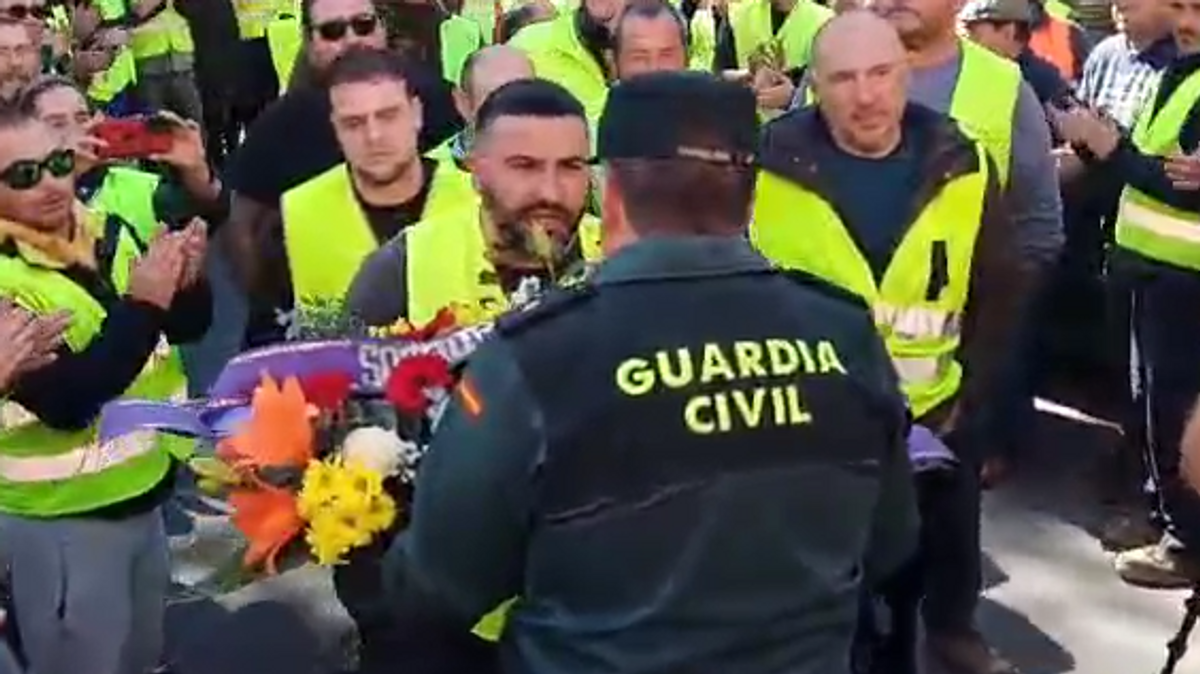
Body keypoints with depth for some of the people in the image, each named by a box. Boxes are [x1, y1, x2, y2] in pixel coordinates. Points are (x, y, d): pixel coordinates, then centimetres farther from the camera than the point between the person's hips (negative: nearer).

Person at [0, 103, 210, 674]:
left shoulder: (108, 234, -1)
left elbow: (186, 328, 8)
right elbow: (66, 402, -28)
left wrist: (188, 283, -14)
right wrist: (142, 303, -32)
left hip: (145, 493, 7)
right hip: (62, 520, -6)